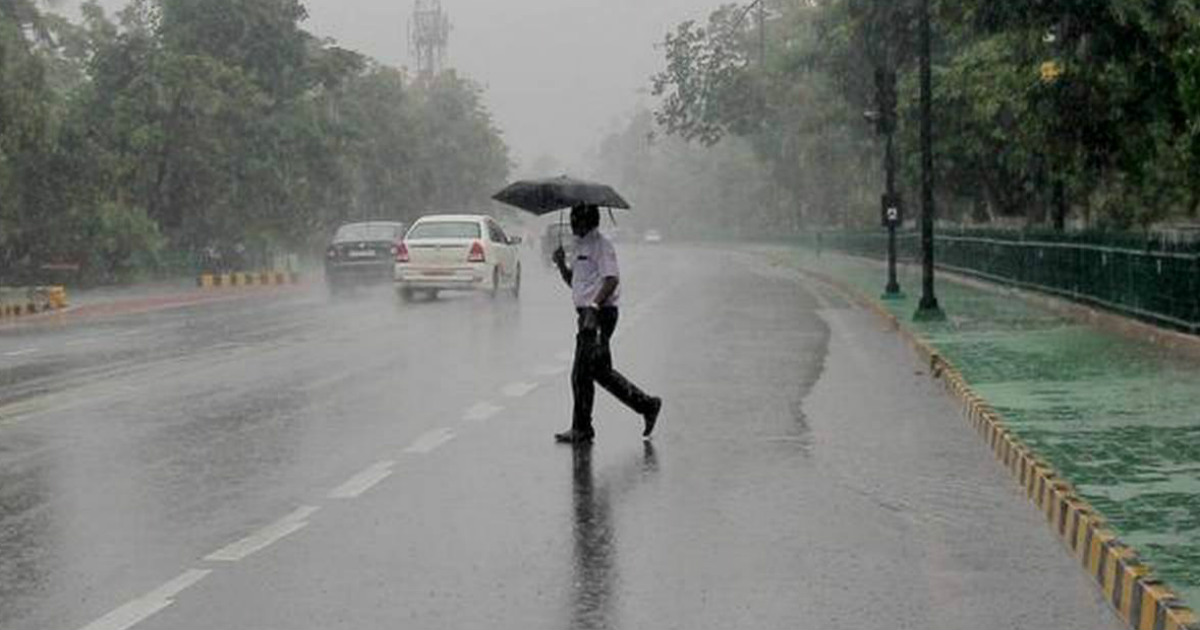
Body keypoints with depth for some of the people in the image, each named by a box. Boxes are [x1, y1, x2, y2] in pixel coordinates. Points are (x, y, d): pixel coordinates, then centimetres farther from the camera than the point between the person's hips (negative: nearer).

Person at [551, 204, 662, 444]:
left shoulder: (601, 246, -11)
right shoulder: (581, 246, 19)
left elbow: (612, 279, -22)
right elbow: (573, 281, 24)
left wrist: (594, 306, -29)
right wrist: (562, 264, 6)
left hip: (600, 315, -10)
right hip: (588, 315, 10)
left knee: (582, 374, -7)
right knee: (599, 370, 14)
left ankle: (581, 429, 1)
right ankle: (647, 406, 21)